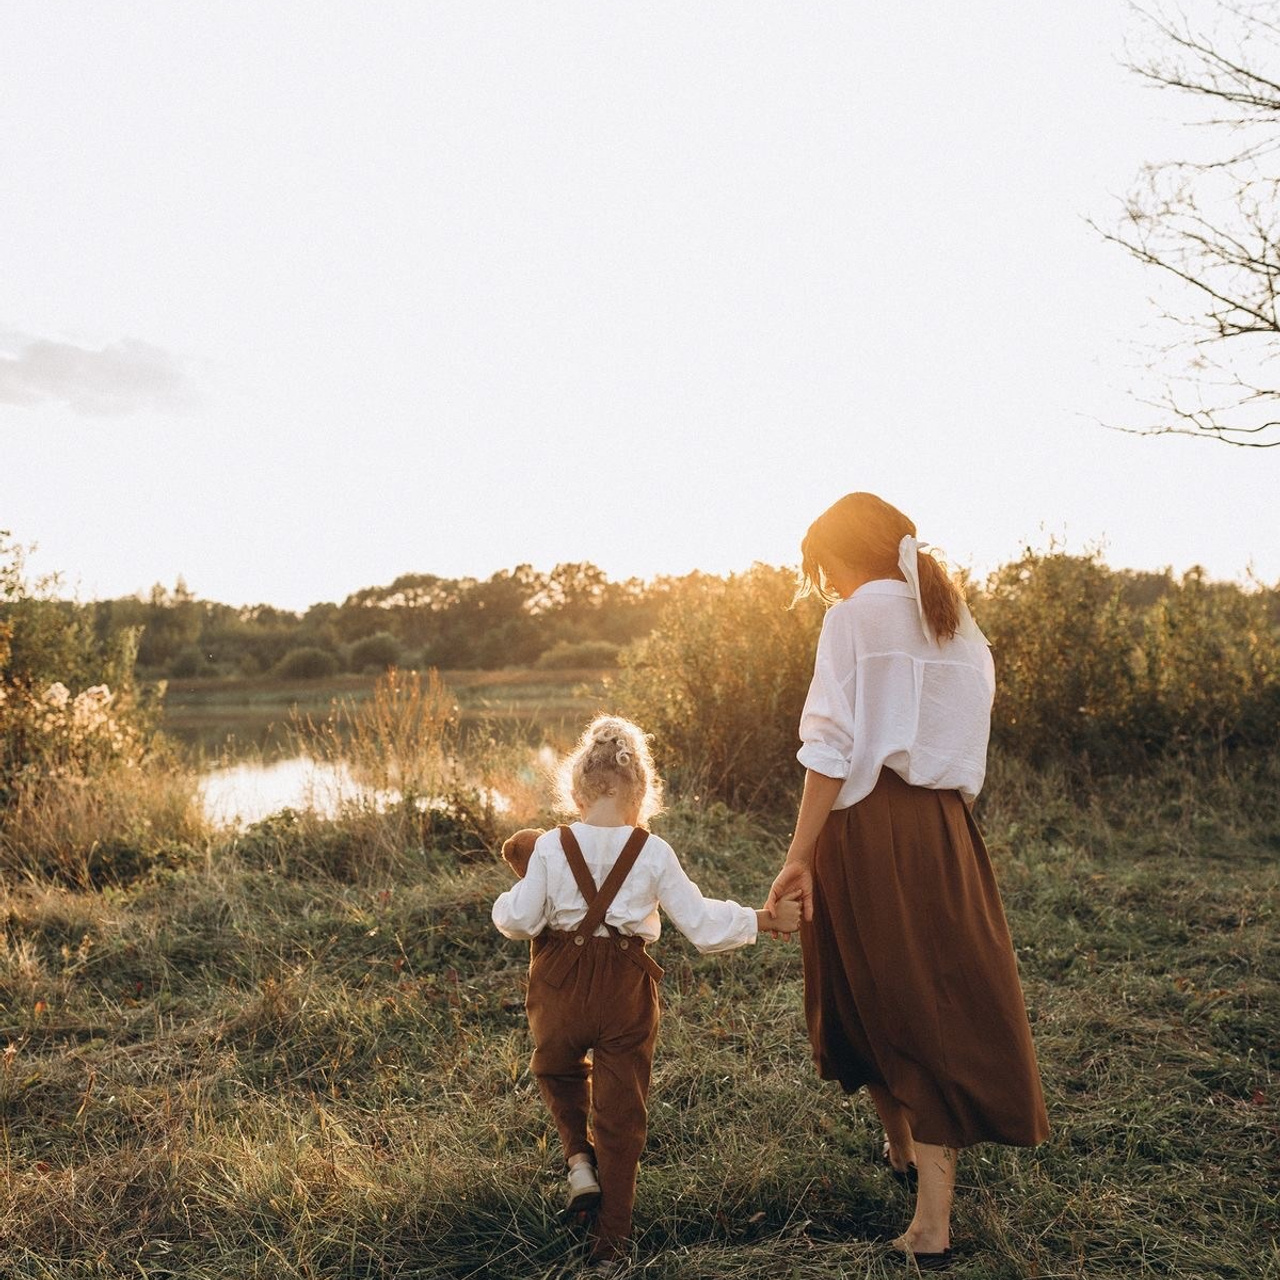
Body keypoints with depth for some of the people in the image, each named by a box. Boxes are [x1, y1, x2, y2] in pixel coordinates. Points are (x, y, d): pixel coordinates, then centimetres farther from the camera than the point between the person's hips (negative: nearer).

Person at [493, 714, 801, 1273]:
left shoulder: (551, 848, -7)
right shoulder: (654, 854, -6)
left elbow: (518, 920, -7)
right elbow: (702, 924, -5)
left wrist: (513, 894, 14)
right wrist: (765, 919, 8)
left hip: (561, 985, 0)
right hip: (626, 991, 0)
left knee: (558, 1070, 31)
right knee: (620, 1110, 12)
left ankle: (579, 1161, 15)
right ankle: (611, 1233, 19)